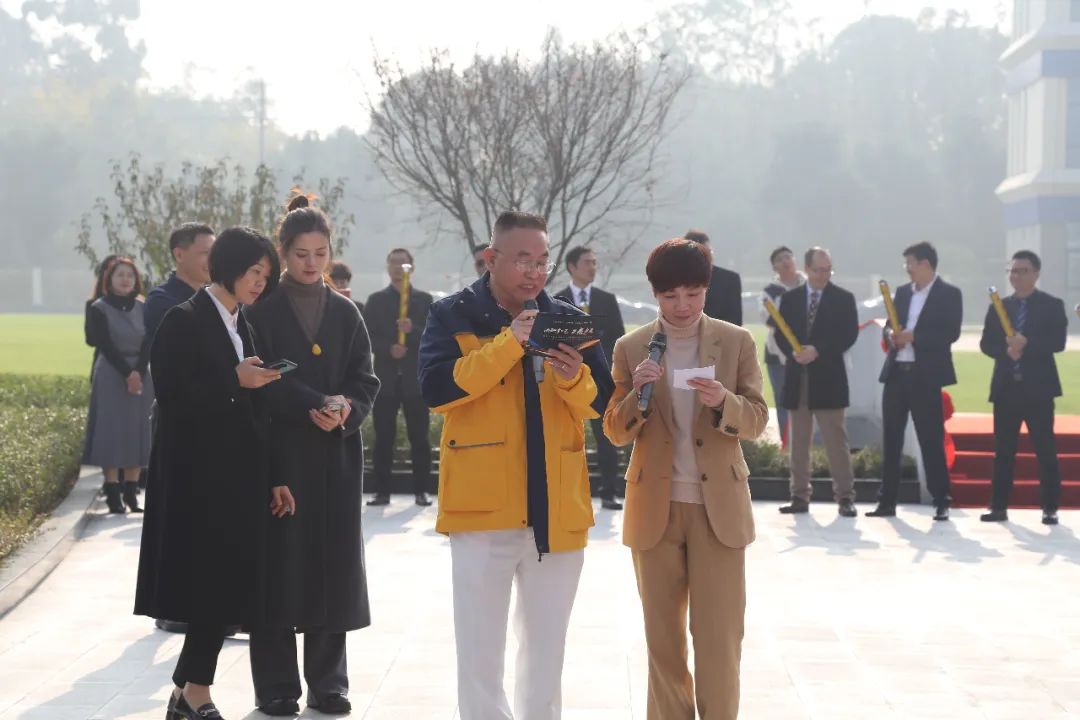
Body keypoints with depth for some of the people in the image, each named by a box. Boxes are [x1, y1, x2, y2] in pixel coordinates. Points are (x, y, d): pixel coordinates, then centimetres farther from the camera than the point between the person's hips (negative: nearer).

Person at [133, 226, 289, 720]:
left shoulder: (243, 327, 15)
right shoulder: (185, 322, -7)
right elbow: (171, 395, -14)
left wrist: (271, 479, 12)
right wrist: (234, 381, -19)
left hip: (240, 477, 7)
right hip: (197, 477, -7)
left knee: (227, 587, 6)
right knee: (214, 586, -6)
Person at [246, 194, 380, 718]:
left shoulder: (346, 313, 11)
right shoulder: (261, 310, 0)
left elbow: (365, 381, 7)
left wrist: (347, 410, -14)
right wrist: (314, 407, -19)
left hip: (336, 456, 3)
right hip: (278, 452, -3)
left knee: (333, 560, 3)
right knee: (280, 559, -2)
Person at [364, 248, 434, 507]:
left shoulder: (424, 300, 7)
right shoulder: (375, 300, 10)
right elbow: (369, 338, 2)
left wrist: (413, 331, -18)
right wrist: (389, 349, -14)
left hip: (415, 378, -1)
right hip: (386, 378, 1)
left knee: (419, 437, 0)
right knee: (383, 438, 1)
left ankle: (421, 491, 4)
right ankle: (382, 491, 4)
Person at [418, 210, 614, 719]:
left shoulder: (567, 320, 10)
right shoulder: (453, 315, 0)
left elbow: (601, 405, 7)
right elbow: (435, 387, -15)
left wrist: (575, 380, -15)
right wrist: (508, 345, -19)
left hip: (557, 509, 3)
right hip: (482, 506, -3)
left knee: (546, 647, 14)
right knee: (480, 647, 2)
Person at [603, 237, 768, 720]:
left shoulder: (737, 342, 0)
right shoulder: (631, 348, 1)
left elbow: (757, 421, 0)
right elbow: (616, 432, 2)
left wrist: (723, 402, -22)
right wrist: (638, 395, -18)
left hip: (719, 505, -1)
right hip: (655, 508, 1)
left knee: (719, 635, 1)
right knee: (663, 636, 11)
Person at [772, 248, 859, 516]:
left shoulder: (843, 298, 2)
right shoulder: (790, 298, 10)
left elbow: (849, 334, -6)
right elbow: (780, 335, 7)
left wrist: (818, 351, -16)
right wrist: (793, 352, -14)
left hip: (828, 377, -3)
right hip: (797, 376, 3)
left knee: (836, 439, -5)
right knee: (799, 441, 7)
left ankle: (845, 497, -2)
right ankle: (800, 497, 12)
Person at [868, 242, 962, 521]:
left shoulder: (949, 294, -1)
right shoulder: (901, 292, 16)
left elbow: (950, 333, -11)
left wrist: (914, 337, -17)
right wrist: (891, 335, -6)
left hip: (925, 376, -5)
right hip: (896, 373, 5)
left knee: (931, 440, -2)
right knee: (891, 439, 6)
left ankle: (941, 503, 5)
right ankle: (887, 501, 11)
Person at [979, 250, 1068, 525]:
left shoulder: (1052, 305, 1)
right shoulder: (998, 307, 11)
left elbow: (1058, 342, -10)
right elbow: (986, 344, 5)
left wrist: (1026, 344, -22)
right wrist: (1006, 350, -14)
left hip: (1038, 387, -3)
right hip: (1006, 387, 3)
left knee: (1045, 450, -1)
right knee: (1003, 450, 5)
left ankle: (1050, 509, 4)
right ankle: (999, 507, 9)